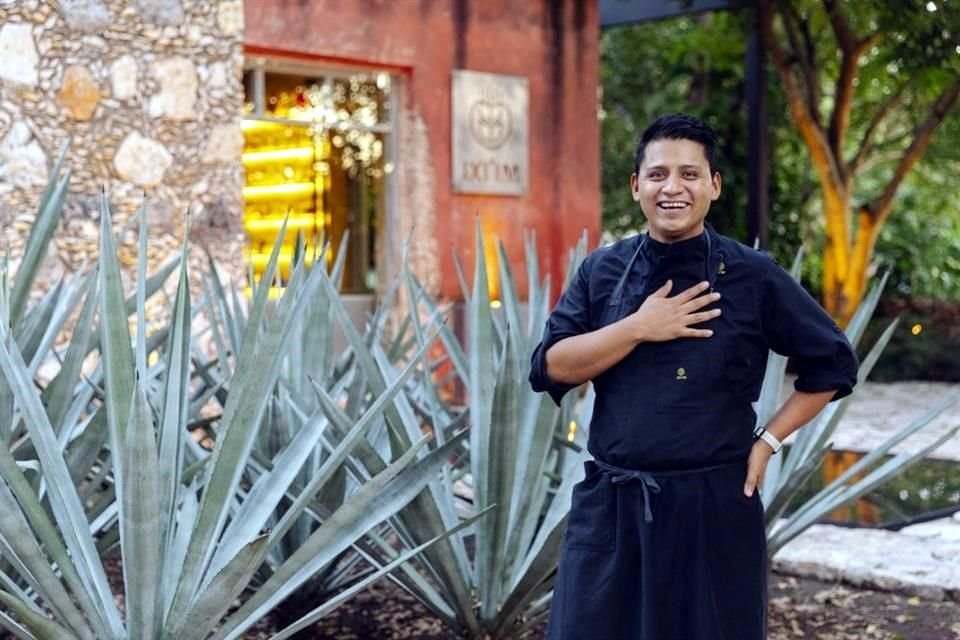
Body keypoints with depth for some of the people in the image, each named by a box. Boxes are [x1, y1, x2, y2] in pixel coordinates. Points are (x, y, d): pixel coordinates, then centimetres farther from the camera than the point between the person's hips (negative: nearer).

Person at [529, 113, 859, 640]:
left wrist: (768, 440, -3)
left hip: (713, 507, -2)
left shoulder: (752, 276, -4)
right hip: (610, 506, 2)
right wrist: (637, 328, -14)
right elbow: (548, 368, -5)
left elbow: (833, 364, 4)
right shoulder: (601, 272, 3)